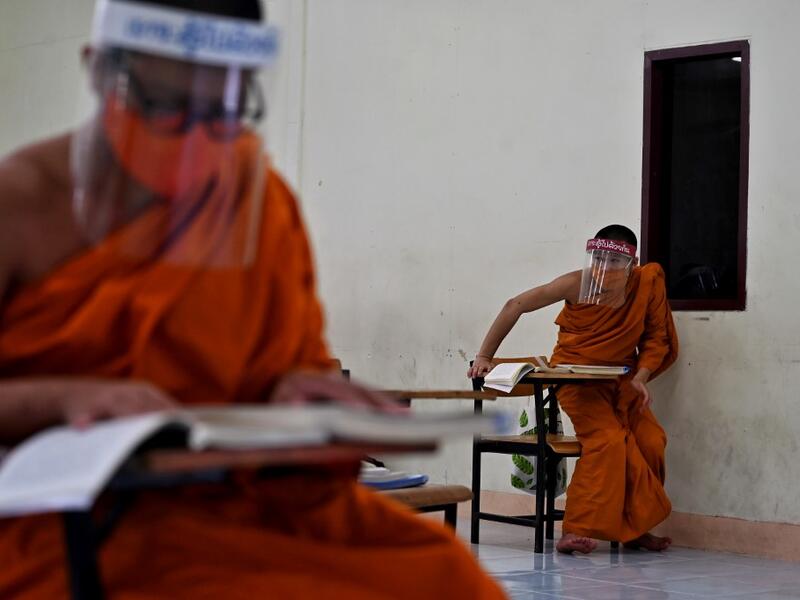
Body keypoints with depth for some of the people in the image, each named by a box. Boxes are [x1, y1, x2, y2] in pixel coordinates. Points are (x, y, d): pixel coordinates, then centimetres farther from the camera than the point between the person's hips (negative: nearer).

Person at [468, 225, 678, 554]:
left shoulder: (648, 282, -10)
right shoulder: (578, 284, -17)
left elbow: (657, 338, 1)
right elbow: (516, 306, -13)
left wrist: (641, 377, -16)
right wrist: (484, 357, -13)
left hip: (619, 379, 4)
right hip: (574, 376, -4)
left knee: (651, 440, -14)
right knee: (608, 438, -26)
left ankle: (634, 527, 5)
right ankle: (576, 529, -23)